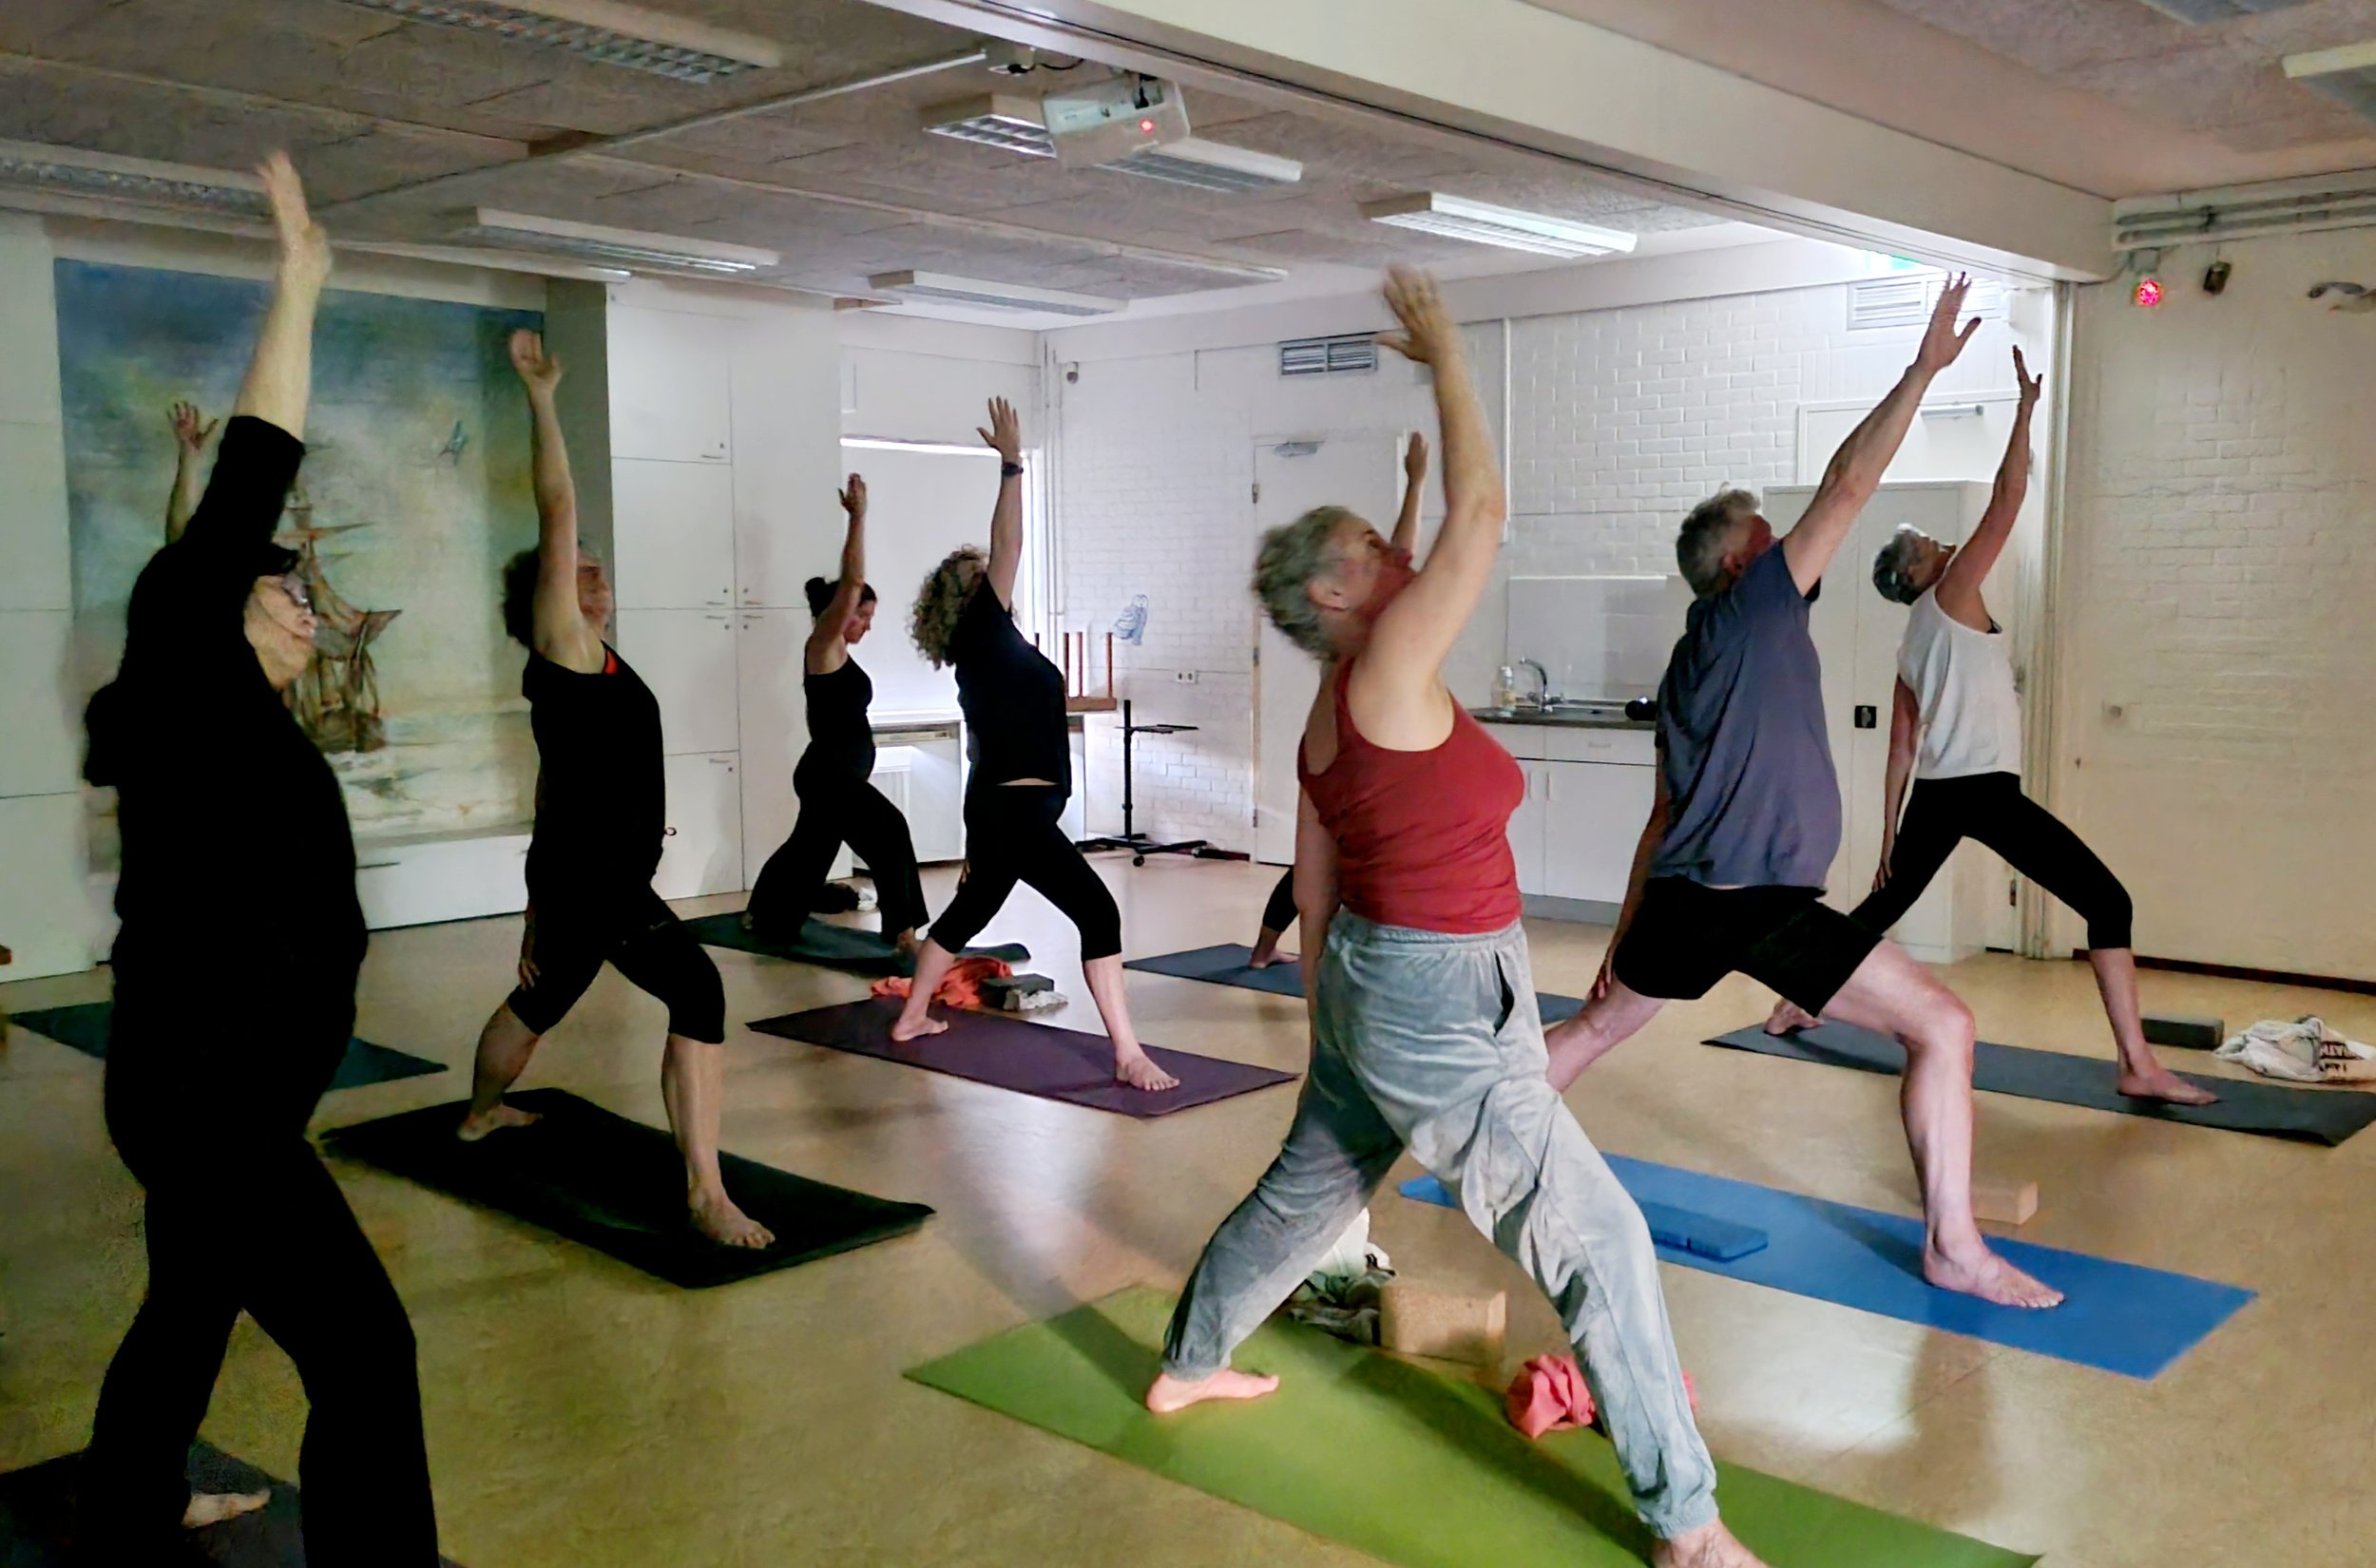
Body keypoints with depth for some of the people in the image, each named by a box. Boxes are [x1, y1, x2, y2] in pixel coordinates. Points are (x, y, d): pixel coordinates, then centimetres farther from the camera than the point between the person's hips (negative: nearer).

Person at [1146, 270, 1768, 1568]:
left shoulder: (1328, 725, 7)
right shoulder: (1388, 677, -19)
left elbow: (1317, 894, 14)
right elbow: (1480, 513, -21)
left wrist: (1330, 1017, 24)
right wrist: (1445, 357, -11)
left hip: (1369, 980, 9)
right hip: (1439, 1002, -9)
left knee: (1307, 1189, 26)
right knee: (1599, 1238, -2)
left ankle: (1186, 1367, 45)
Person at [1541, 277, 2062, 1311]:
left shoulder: (1687, 665, 19)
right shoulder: (1756, 607, -2)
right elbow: (1849, 484, -6)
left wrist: (1624, 939, 24)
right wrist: (1923, 370, 2)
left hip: (1681, 898, 8)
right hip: (1766, 905, -8)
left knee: (1592, 1029, 27)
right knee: (1941, 1027, -3)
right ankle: (1952, 1248, -2)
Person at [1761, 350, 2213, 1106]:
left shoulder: (1914, 642, 17)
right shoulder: (1952, 598, -3)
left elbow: (1901, 746, 17)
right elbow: (2008, 499, -7)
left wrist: (1888, 833, 19)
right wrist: (2025, 408, 1)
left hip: (1936, 793, 9)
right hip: (1983, 788, -9)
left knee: (1885, 905, 25)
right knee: (2109, 902, -8)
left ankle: (1795, 1002, 34)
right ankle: (2139, 1065, -14)